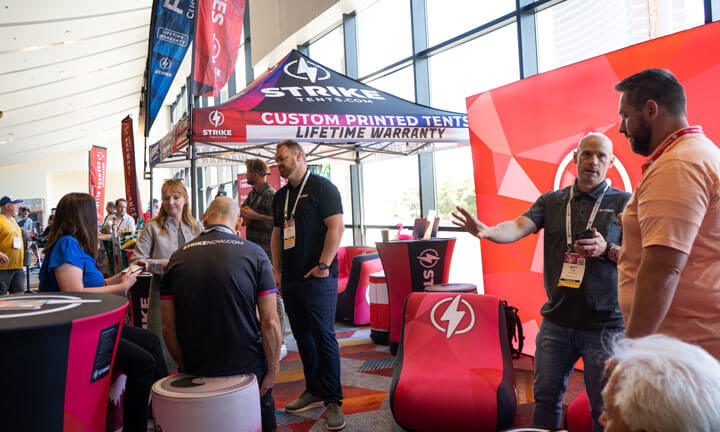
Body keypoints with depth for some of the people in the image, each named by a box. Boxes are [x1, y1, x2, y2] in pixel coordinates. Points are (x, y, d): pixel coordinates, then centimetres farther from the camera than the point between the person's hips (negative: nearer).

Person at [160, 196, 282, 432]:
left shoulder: (177, 258, -3)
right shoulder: (254, 253, -10)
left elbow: (168, 327, -1)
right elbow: (270, 322, -14)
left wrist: (186, 367, 12)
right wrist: (273, 369, -2)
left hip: (196, 370, 2)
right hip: (248, 367, -2)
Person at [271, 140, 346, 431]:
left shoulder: (322, 187, -4)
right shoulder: (280, 196, 18)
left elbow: (336, 227, -12)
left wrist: (323, 265, -16)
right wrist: (277, 270, 11)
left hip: (318, 277, -7)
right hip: (290, 279, 8)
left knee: (324, 336, -7)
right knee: (302, 337, 12)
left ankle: (333, 401, 2)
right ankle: (314, 391, 25)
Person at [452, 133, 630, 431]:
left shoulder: (625, 203, 0)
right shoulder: (551, 201, 6)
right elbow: (519, 227, -9)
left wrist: (607, 249, -19)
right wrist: (488, 231, -29)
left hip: (604, 324, -2)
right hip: (557, 320, 2)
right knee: (546, 396, 13)